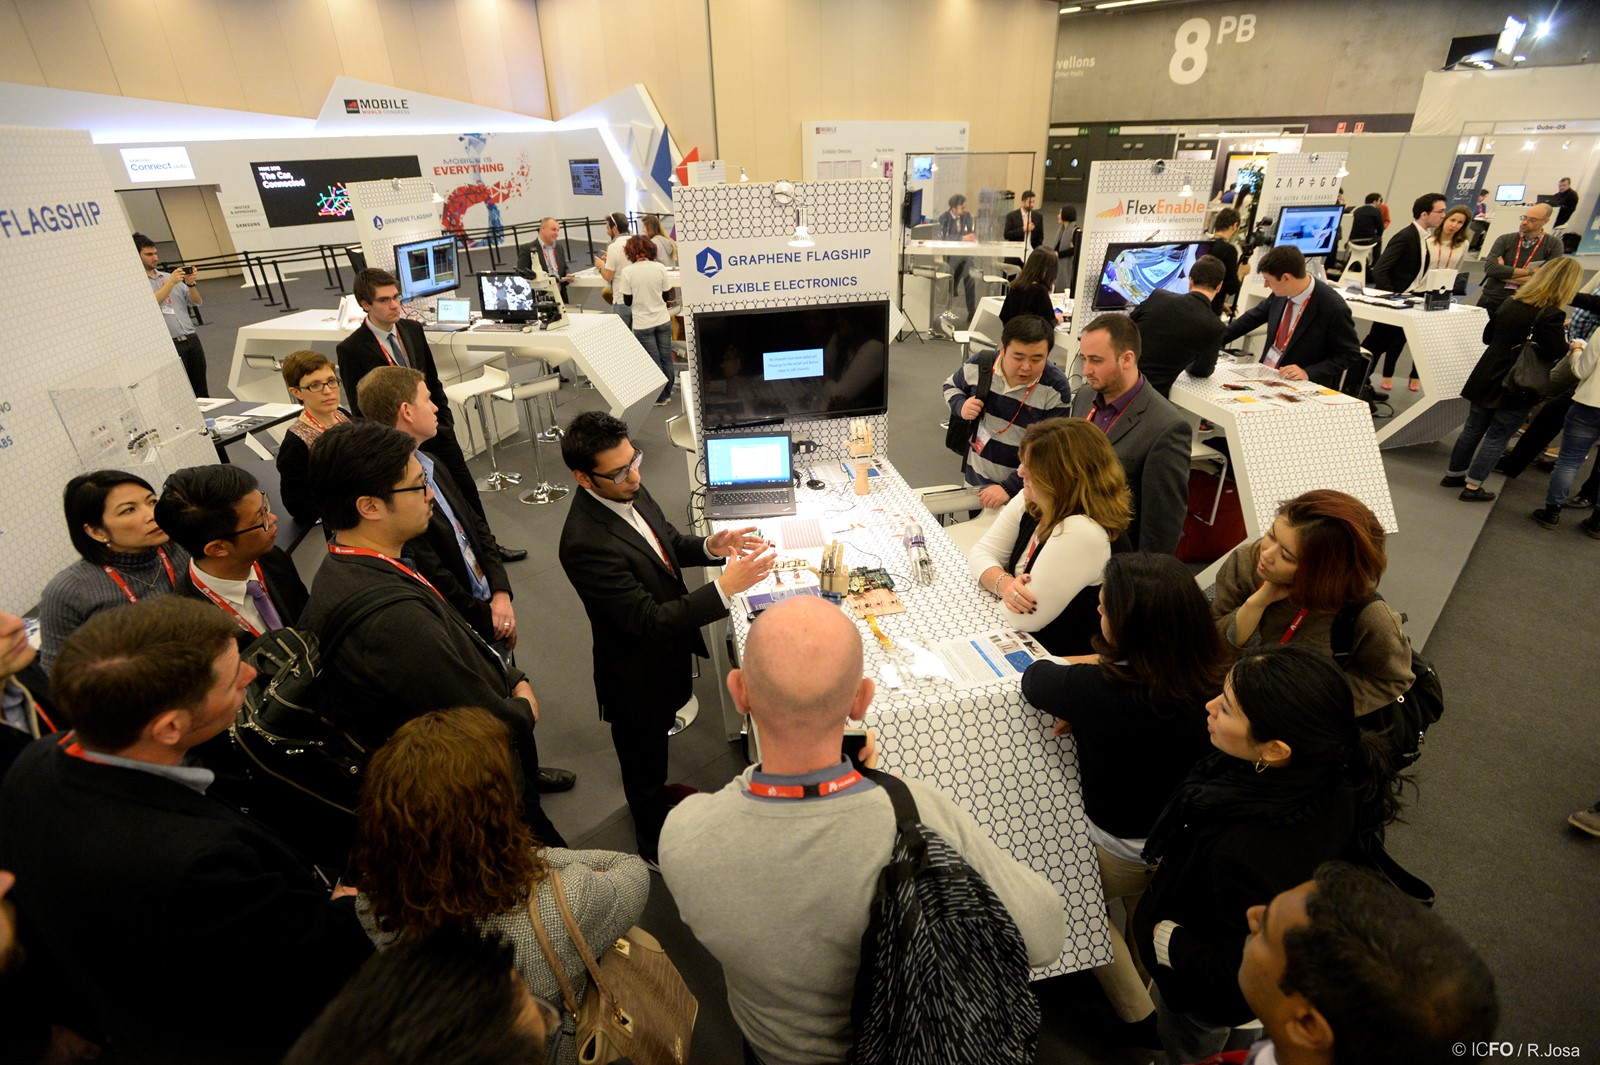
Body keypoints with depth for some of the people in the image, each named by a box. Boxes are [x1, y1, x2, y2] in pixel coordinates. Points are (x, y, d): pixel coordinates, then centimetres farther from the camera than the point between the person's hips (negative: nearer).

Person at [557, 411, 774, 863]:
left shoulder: (629, 491, -11)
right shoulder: (585, 544, -36)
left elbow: (669, 542, 6)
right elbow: (650, 622, -33)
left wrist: (710, 545, -14)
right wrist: (726, 586, -36)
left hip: (667, 655, 8)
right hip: (638, 678, -7)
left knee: (653, 746, 34)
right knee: (643, 756, 20)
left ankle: (656, 791, 64)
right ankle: (656, 844, 47)